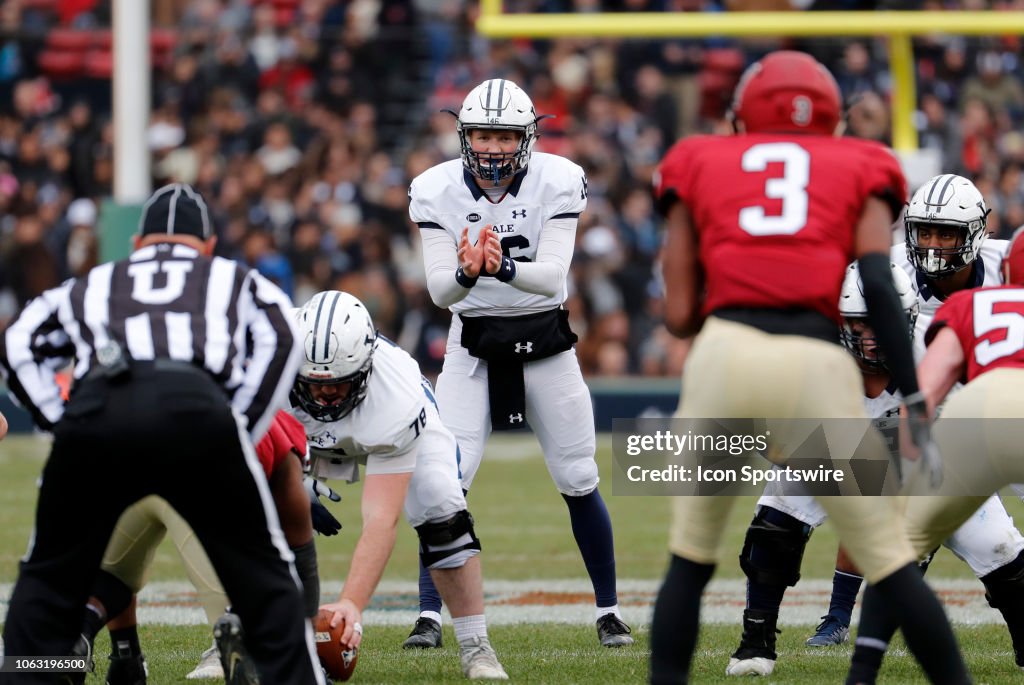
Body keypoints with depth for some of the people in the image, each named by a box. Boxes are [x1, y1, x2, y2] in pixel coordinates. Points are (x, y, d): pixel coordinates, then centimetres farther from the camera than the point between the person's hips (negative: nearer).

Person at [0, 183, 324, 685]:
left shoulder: (92, 286, 37)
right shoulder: (235, 281, 34)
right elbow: (281, 340, 15)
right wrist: (240, 430, 15)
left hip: (96, 412, 1)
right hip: (197, 408, -1)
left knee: (49, 581, 19)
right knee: (264, 577, 13)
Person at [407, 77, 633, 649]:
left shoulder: (556, 183, -13)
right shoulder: (439, 191, -10)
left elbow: (552, 276, -23)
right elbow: (439, 291, -17)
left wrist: (503, 267, -44)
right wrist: (466, 272, -40)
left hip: (545, 342, 0)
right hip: (474, 344, 0)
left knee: (580, 483, 4)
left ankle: (609, 611, 18)